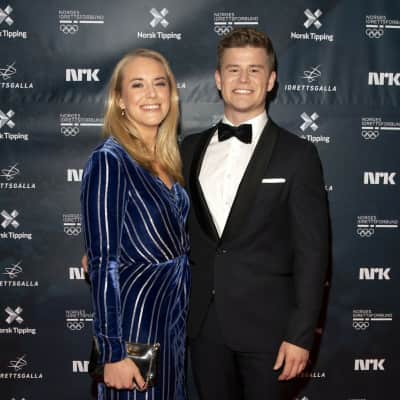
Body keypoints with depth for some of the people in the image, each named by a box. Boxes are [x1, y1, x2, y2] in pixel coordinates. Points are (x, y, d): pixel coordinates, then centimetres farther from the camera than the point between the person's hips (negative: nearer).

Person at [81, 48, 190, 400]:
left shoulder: (167, 160, 6)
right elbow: (102, 263, -17)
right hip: (136, 321, -7)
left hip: (176, 318, 8)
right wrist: (112, 353, -18)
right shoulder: (109, 162, -15)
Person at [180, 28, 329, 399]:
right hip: (203, 325, 4)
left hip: (267, 326, -3)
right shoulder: (191, 148, 6)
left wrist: (300, 334, -11)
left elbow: (311, 251, -8)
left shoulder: (297, 154, -6)